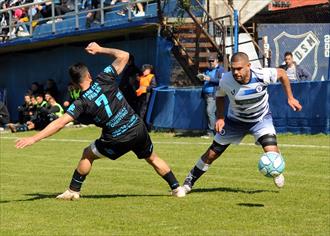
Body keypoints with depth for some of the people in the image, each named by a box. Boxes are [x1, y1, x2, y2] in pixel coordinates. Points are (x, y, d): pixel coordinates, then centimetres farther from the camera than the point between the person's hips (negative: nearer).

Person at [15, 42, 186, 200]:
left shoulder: (82, 103, -11)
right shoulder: (104, 79, -5)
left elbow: (59, 123, -17)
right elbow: (124, 56, 6)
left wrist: (33, 139, -17)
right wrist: (100, 49, 16)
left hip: (117, 140, -3)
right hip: (138, 128, 3)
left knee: (88, 155, 19)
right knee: (152, 158, 26)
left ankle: (73, 191, 20)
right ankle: (176, 188, 25)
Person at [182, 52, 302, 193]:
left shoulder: (262, 75, -31)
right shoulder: (226, 81, -27)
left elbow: (281, 73, -9)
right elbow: (220, 96, -2)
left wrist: (290, 98, -5)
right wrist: (220, 117, -14)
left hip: (261, 119, -1)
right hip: (235, 120, 1)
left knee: (271, 149, -25)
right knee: (212, 154, 1)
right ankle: (189, 182, 21)